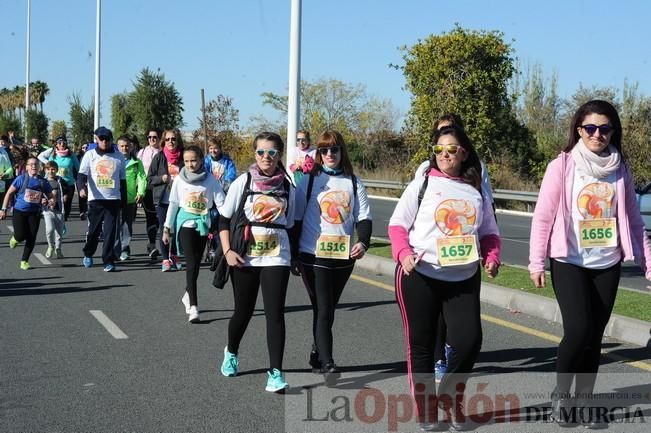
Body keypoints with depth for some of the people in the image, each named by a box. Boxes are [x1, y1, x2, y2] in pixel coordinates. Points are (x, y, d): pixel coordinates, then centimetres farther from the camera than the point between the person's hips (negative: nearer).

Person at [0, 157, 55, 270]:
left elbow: (52, 196, 10)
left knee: (31, 238, -1)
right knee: (20, 236, -13)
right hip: (20, 211, -2)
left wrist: (52, 200, -15)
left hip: (34, 213, 2)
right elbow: (9, 193, 0)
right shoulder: (21, 179, -5)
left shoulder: (43, 182, 1)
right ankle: (15, 238, 26)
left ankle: (24, 261, 16)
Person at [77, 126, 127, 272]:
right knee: (93, 230, 7)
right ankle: (88, 254, 31)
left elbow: (122, 180, 13)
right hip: (95, 199, -1)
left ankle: (108, 261, 1)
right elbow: (82, 175, -6)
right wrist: (82, 187, -27)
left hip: (114, 200, 1)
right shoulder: (90, 155, 3)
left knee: (111, 231, -4)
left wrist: (124, 200, 11)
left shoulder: (118, 156, 8)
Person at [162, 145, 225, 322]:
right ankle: (193, 307, -16)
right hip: (185, 223, -2)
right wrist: (167, 229, 10)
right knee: (191, 263, -12)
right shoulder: (180, 180, 1)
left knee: (196, 263, 11)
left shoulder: (210, 180, -1)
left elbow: (221, 203, -3)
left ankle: (188, 295, 35)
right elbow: (173, 204, 8)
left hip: (203, 224, 2)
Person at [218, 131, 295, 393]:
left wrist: (296, 255, 10)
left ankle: (276, 372, -7)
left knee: (275, 313, -9)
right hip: (245, 258, -1)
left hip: (276, 257, 1)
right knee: (243, 311, 11)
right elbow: (224, 219, 1)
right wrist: (228, 251, -10)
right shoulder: (243, 182, -2)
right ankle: (231, 353, 40)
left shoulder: (287, 187, 4)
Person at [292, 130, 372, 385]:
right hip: (314, 256, -3)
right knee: (323, 310, -9)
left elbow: (364, 217, 4)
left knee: (328, 309, 15)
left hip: (344, 257, 3)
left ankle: (317, 354, 30)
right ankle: (327, 365, -12)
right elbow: (296, 219, 1)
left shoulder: (353, 182, 8)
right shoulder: (309, 180, 0)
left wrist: (363, 242, -15)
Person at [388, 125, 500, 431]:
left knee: (469, 340, -6)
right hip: (419, 276, -2)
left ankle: (449, 396, 21)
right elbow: (397, 224, -1)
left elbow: (489, 233, 15)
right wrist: (404, 254, -19)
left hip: (464, 280, 3)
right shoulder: (422, 184, 1)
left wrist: (492, 258, -5)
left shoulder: (476, 192, 10)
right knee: (421, 345, 3)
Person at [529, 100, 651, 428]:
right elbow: (542, 216, -5)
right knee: (578, 330, -13)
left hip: (607, 266, 4)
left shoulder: (620, 170, 5)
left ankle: (583, 401, 21)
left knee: (595, 336, 7)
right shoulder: (562, 166, -5)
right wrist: (537, 262, -9)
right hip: (569, 263, -3)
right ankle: (560, 394, 9)